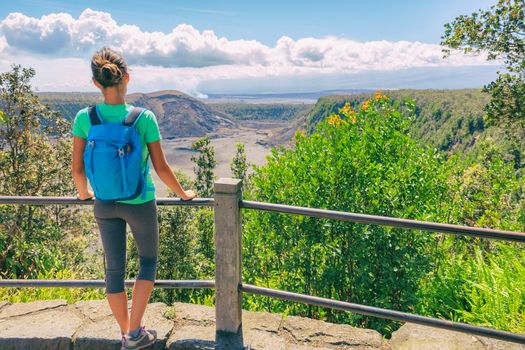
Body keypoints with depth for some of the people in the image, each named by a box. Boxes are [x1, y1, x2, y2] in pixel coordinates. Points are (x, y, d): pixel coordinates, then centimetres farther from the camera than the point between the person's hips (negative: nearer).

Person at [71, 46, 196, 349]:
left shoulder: (85, 118, -10)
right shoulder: (144, 118, -17)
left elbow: (78, 169, -4)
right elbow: (161, 168, -12)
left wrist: (84, 192, 17)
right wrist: (183, 194, 5)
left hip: (105, 204, 3)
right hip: (140, 204, -3)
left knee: (115, 268, 17)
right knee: (148, 260, 20)